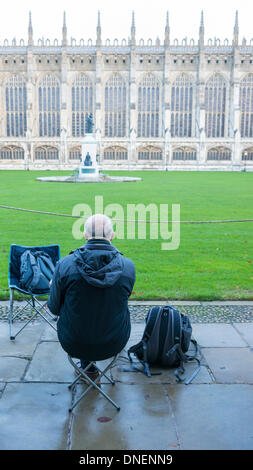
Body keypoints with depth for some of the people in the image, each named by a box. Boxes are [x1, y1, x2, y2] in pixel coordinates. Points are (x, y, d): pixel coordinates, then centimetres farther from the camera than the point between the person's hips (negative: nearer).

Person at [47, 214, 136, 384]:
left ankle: (89, 369, 39)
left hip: (74, 343, 0)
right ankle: (87, 367, 50)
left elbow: (54, 308, -6)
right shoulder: (128, 266, -15)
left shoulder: (65, 265, -19)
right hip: (114, 344, 1)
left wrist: (54, 287, 14)